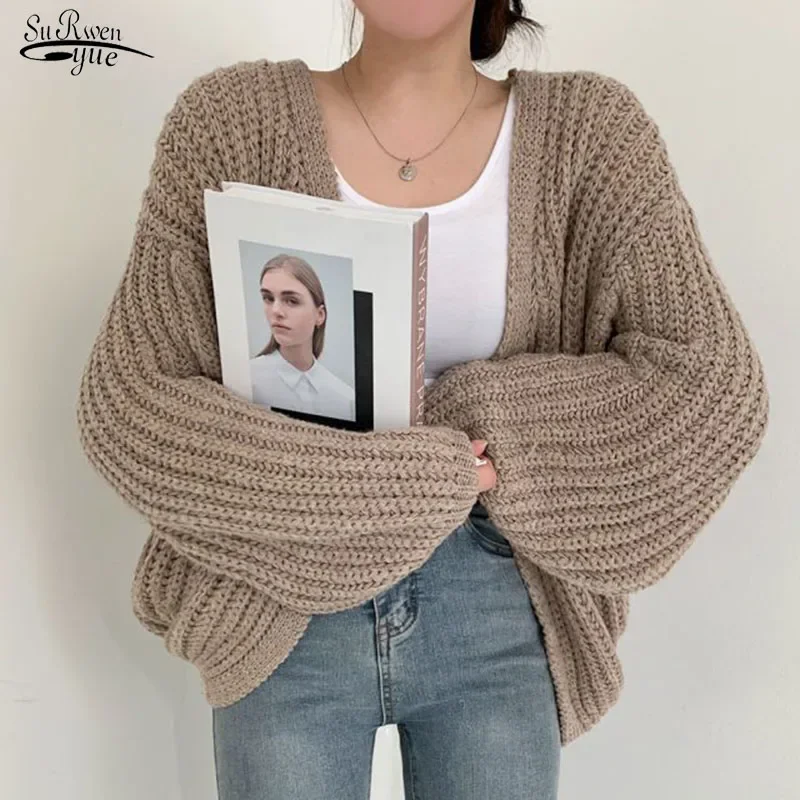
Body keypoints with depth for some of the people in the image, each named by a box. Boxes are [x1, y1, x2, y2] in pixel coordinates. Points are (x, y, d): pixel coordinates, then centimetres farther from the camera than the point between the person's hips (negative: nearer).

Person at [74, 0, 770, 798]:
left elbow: (714, 385, -10)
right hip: (284, 608, 0)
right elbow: (126, 399, -10)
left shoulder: (590, 129, -4)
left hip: (497, 612, 1)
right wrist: (411, 483, -16)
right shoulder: (232, 118, -6)